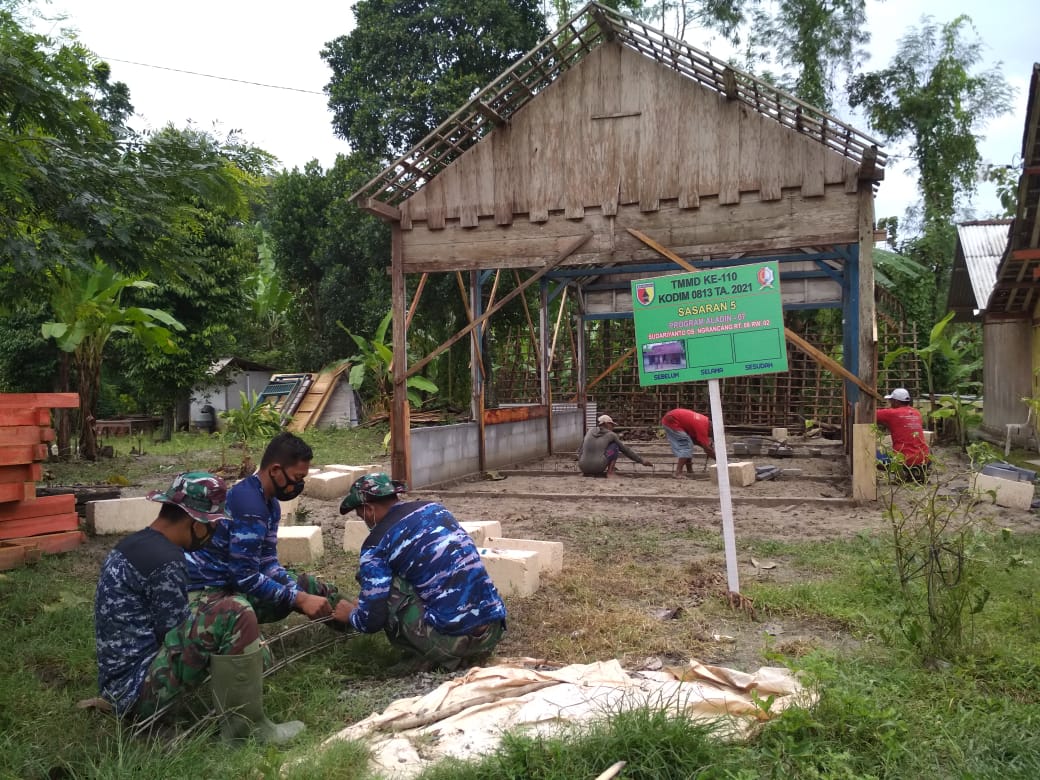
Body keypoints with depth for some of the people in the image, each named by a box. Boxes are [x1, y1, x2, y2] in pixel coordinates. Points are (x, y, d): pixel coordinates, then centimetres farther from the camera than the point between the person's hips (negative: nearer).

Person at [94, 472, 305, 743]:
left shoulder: (132, 544, 9)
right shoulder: (165, 561, -20)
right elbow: (180, 643, -14)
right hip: (138, 690, -10)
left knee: (218, 602, 20)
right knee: (235, 614, -22)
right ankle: (245, 725, -12)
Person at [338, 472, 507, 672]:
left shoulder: (378, 542, -5)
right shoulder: (434, 508, 14)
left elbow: (372, 621, -6)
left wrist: (352, 614, 20)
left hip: (451, 639, -7)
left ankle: (428, 656, 2)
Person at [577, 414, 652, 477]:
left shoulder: (590, 431, 18)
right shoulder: (611, 435, 9)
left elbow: (580, 450, 22)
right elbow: (625, 450, 14)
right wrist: (641, 460, 24)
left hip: (583, 468, 5)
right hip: (598, 467, -5)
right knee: (615, 445, 17)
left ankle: (588, 473, 17)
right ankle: (610, 472, 7)